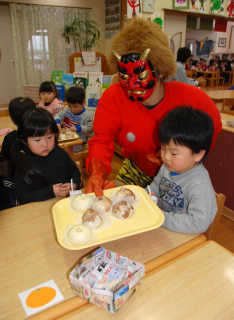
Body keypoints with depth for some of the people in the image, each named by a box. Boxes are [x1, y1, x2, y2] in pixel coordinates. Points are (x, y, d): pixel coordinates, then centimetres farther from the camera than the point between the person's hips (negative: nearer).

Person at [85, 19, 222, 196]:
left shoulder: (191, 98, -22)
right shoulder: (113, 97, -22)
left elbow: (213, 128, -4)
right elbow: (102, 140, -25)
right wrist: (97, 173, -47)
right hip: (135, 173, 2)